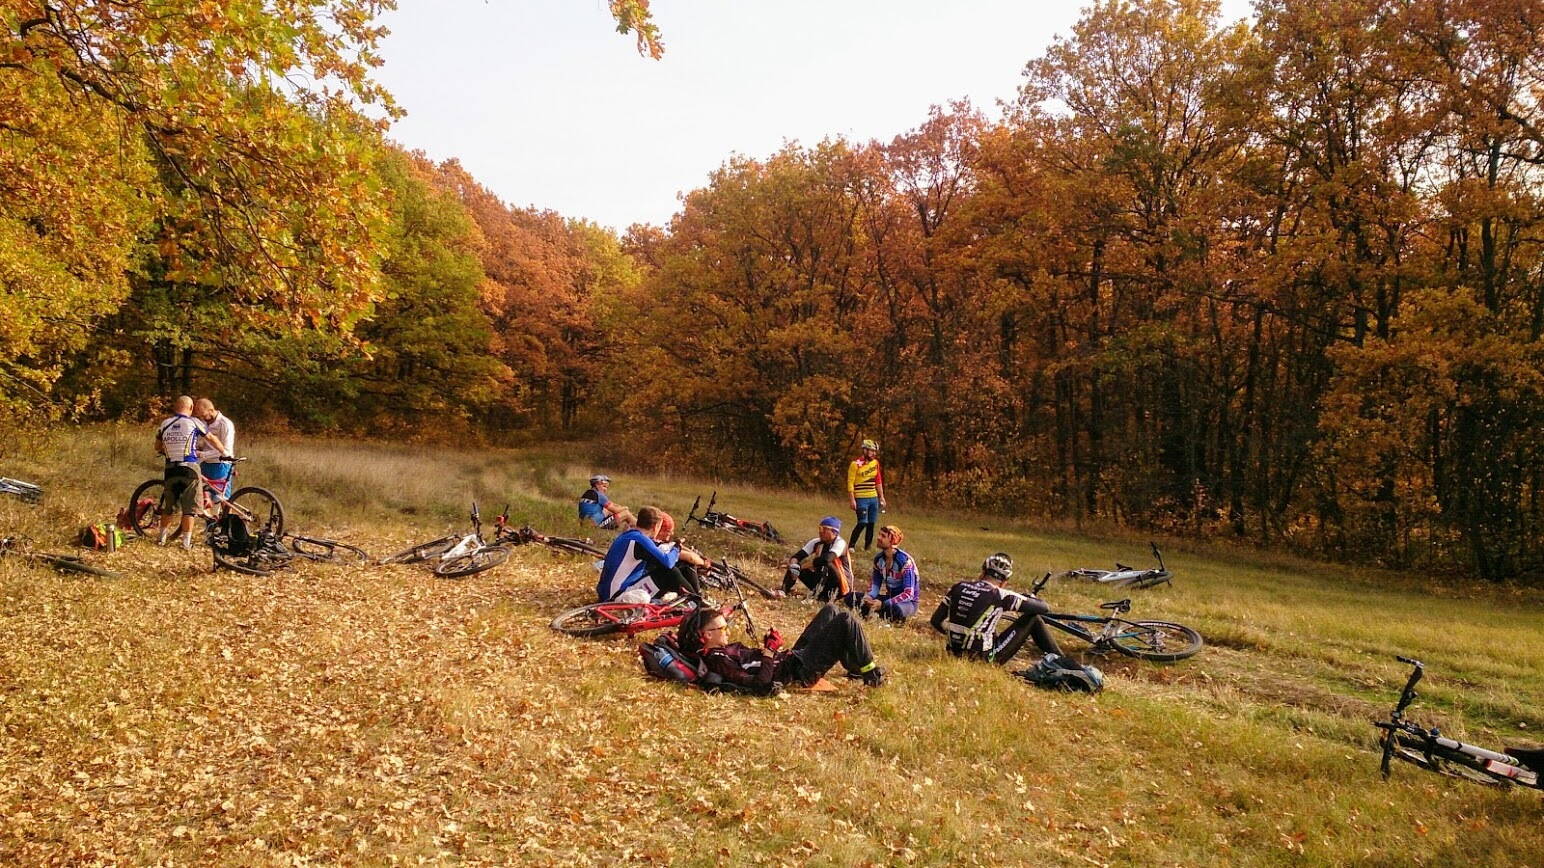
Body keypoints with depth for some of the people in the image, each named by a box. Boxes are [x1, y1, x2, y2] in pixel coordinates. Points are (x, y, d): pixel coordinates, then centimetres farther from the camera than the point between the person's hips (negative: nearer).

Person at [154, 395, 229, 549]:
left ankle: (162, 537, 23)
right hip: (189, 468, -3)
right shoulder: (194, 423, -2)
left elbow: (158, 448, 16)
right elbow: (212, 439, 9)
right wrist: (225, 452, 24)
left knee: (168, 507, 17)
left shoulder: (164, 424, 7)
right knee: (189, 508, 2)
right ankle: (186, 542, 2)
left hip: (171, 469, 3)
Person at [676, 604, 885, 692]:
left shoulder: (719, 650, 2)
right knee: (846, 620, -12)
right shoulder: (717, 661, -27)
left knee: (830, 610, 19)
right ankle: (870, 673, 6)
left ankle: (855, 668, 28)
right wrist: (770, 651, -28)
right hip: (800, 671, -10)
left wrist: (767, 647, 4)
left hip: (791, 657, 10)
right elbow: (761, 685, -33)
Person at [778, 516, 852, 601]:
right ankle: (783, 591, -18)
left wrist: (801, 565, -32)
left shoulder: (840, 543, -18)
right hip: (822, 583, 6)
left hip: (842, 585, -6)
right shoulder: (816, 542, 0)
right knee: (795, 566, -7)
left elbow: (826, 559, -36)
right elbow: (798, 556, -9)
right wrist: (793, 564, -33)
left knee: (827, 564, -35)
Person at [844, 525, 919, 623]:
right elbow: (875, 583, 6)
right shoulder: (878, 558, -1)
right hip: (889, 597, 6)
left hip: (908, 602, -6)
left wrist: (883, 604, -33)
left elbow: (908, 594, -26)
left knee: (896, 609, -42)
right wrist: (869, 596, -18)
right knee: (852, 597, -8)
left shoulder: (905, 561, -22)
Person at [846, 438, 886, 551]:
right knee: (863, 523, -12)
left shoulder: (875, 462, 9)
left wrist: (881, 497, 14)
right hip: (861, 498, -6)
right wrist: (852, 500, -15)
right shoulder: (856, 464, -10)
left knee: (871, 523, 6)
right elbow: (850, 482, -10)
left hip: (873, 498, 6)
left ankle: (868, 546, 17)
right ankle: (851, 545, -1)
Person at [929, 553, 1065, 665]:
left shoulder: (958, 588, -1)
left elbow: (936, 621, 4)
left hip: (956, 654, 5)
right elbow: (1043, 607, -8)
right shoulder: (1000, 596, -14)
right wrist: (1031, 598, 15)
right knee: (1033, 618, 6)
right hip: (984, 660, -5)